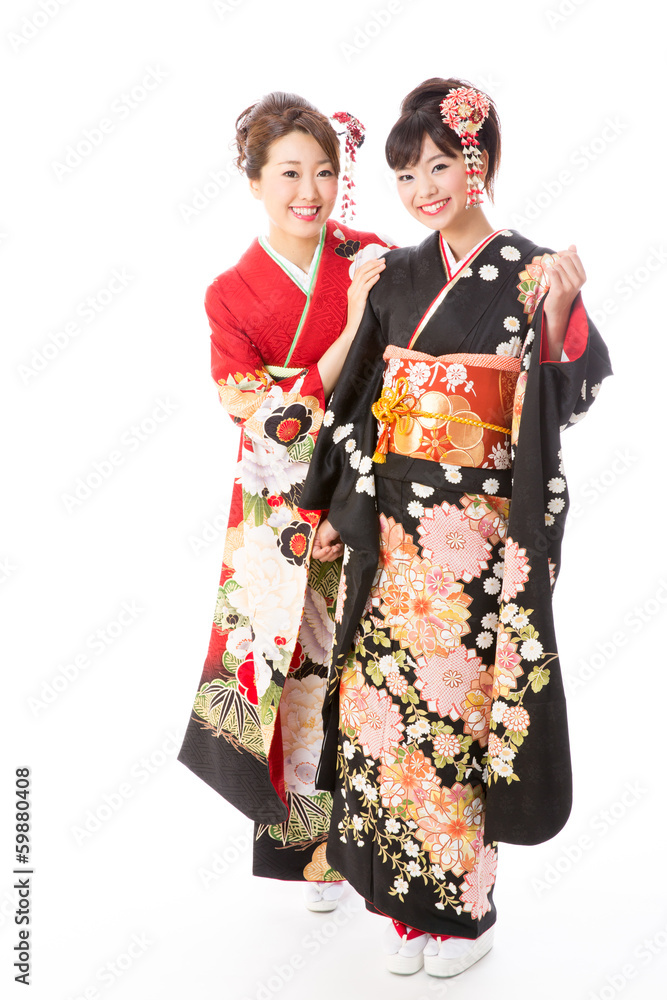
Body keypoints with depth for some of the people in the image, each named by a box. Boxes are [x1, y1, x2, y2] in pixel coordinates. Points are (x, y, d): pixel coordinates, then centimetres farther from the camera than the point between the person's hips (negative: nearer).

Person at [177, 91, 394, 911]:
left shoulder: (374, 260, -2)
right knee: (302, 671, 7)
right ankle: (315, 847, 30)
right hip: (284, 520, -1)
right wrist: (355, 325, -21)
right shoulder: (231, 295, -4)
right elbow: (273, 430, -13)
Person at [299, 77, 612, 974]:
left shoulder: (529, 273, -5)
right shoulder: (399, 275, 10)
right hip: (390, 527, 5)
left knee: (460, 702, 4)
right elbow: (361, 399, 13)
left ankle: (466, 906, 26)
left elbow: (561, 399, -15)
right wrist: (337, 503, 12)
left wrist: (560, 312, -32)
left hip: (479, 531, -4)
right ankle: (410, 901, 27)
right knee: (389, 700, 8)